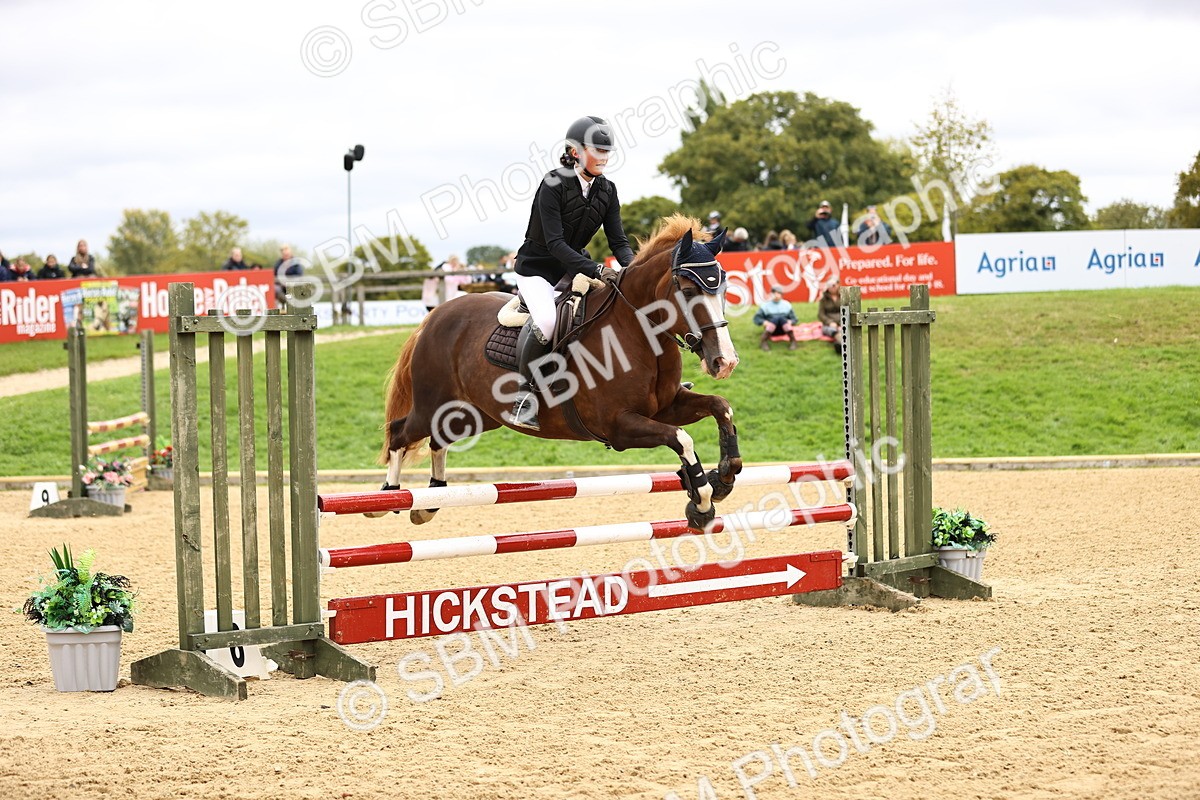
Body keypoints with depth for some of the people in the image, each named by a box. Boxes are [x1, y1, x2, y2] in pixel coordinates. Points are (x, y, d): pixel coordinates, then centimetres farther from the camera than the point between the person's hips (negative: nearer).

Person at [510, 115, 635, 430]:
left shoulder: (607, 190, -1)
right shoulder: (553, 184, -20)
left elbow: (618, 241, -2)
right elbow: (555, 242, -26)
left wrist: (631, 267, -24)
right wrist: (597, 270, -36)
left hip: (573, 268, 7)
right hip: (536, 269, -7)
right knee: (547, 321, -34)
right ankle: (524, 393, -16)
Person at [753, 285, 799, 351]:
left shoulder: (786, 305, 13)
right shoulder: (766, 305, 8)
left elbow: (793, 319, 12)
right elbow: (757, 318, 1)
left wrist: (790, 322, -13)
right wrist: (764, 322, -20)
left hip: (783, 330, 1)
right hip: (771, 329, -1)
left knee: (781, 318, -33)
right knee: (776, 319, -34)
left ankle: (793, 342, -39)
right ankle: (764, 342, -43)